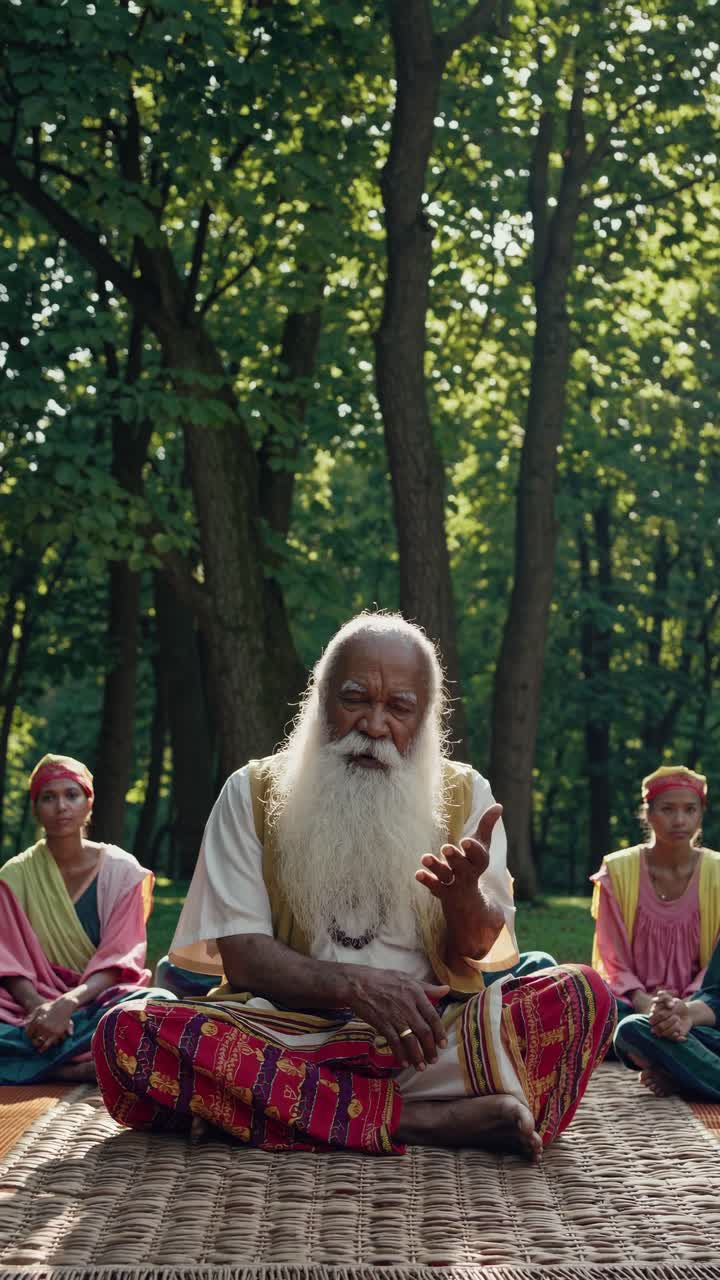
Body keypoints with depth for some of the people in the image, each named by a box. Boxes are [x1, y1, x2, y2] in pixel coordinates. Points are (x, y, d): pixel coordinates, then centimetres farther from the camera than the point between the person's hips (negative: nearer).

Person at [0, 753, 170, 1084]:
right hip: (35, 1005, 1)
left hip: (99, 1000, 0)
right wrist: (37, 1006, -26)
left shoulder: (122, 871, 1)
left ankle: (43, 1064, -32)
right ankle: (83, 1068, -30)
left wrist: (68, 1004, -26)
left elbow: (118, 959, -7)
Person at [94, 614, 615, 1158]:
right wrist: (354, 985, -18)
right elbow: (242, 958, -1)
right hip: (290, 1030, 0)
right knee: (126, 1035, -30)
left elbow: (472, 957, 4)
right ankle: (424, 1120, -33)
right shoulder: (252, 794, 5)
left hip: (426, 1036, 1)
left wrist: (463, 896, -19)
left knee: (585, 994, -24)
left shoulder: (465, 796, 9)